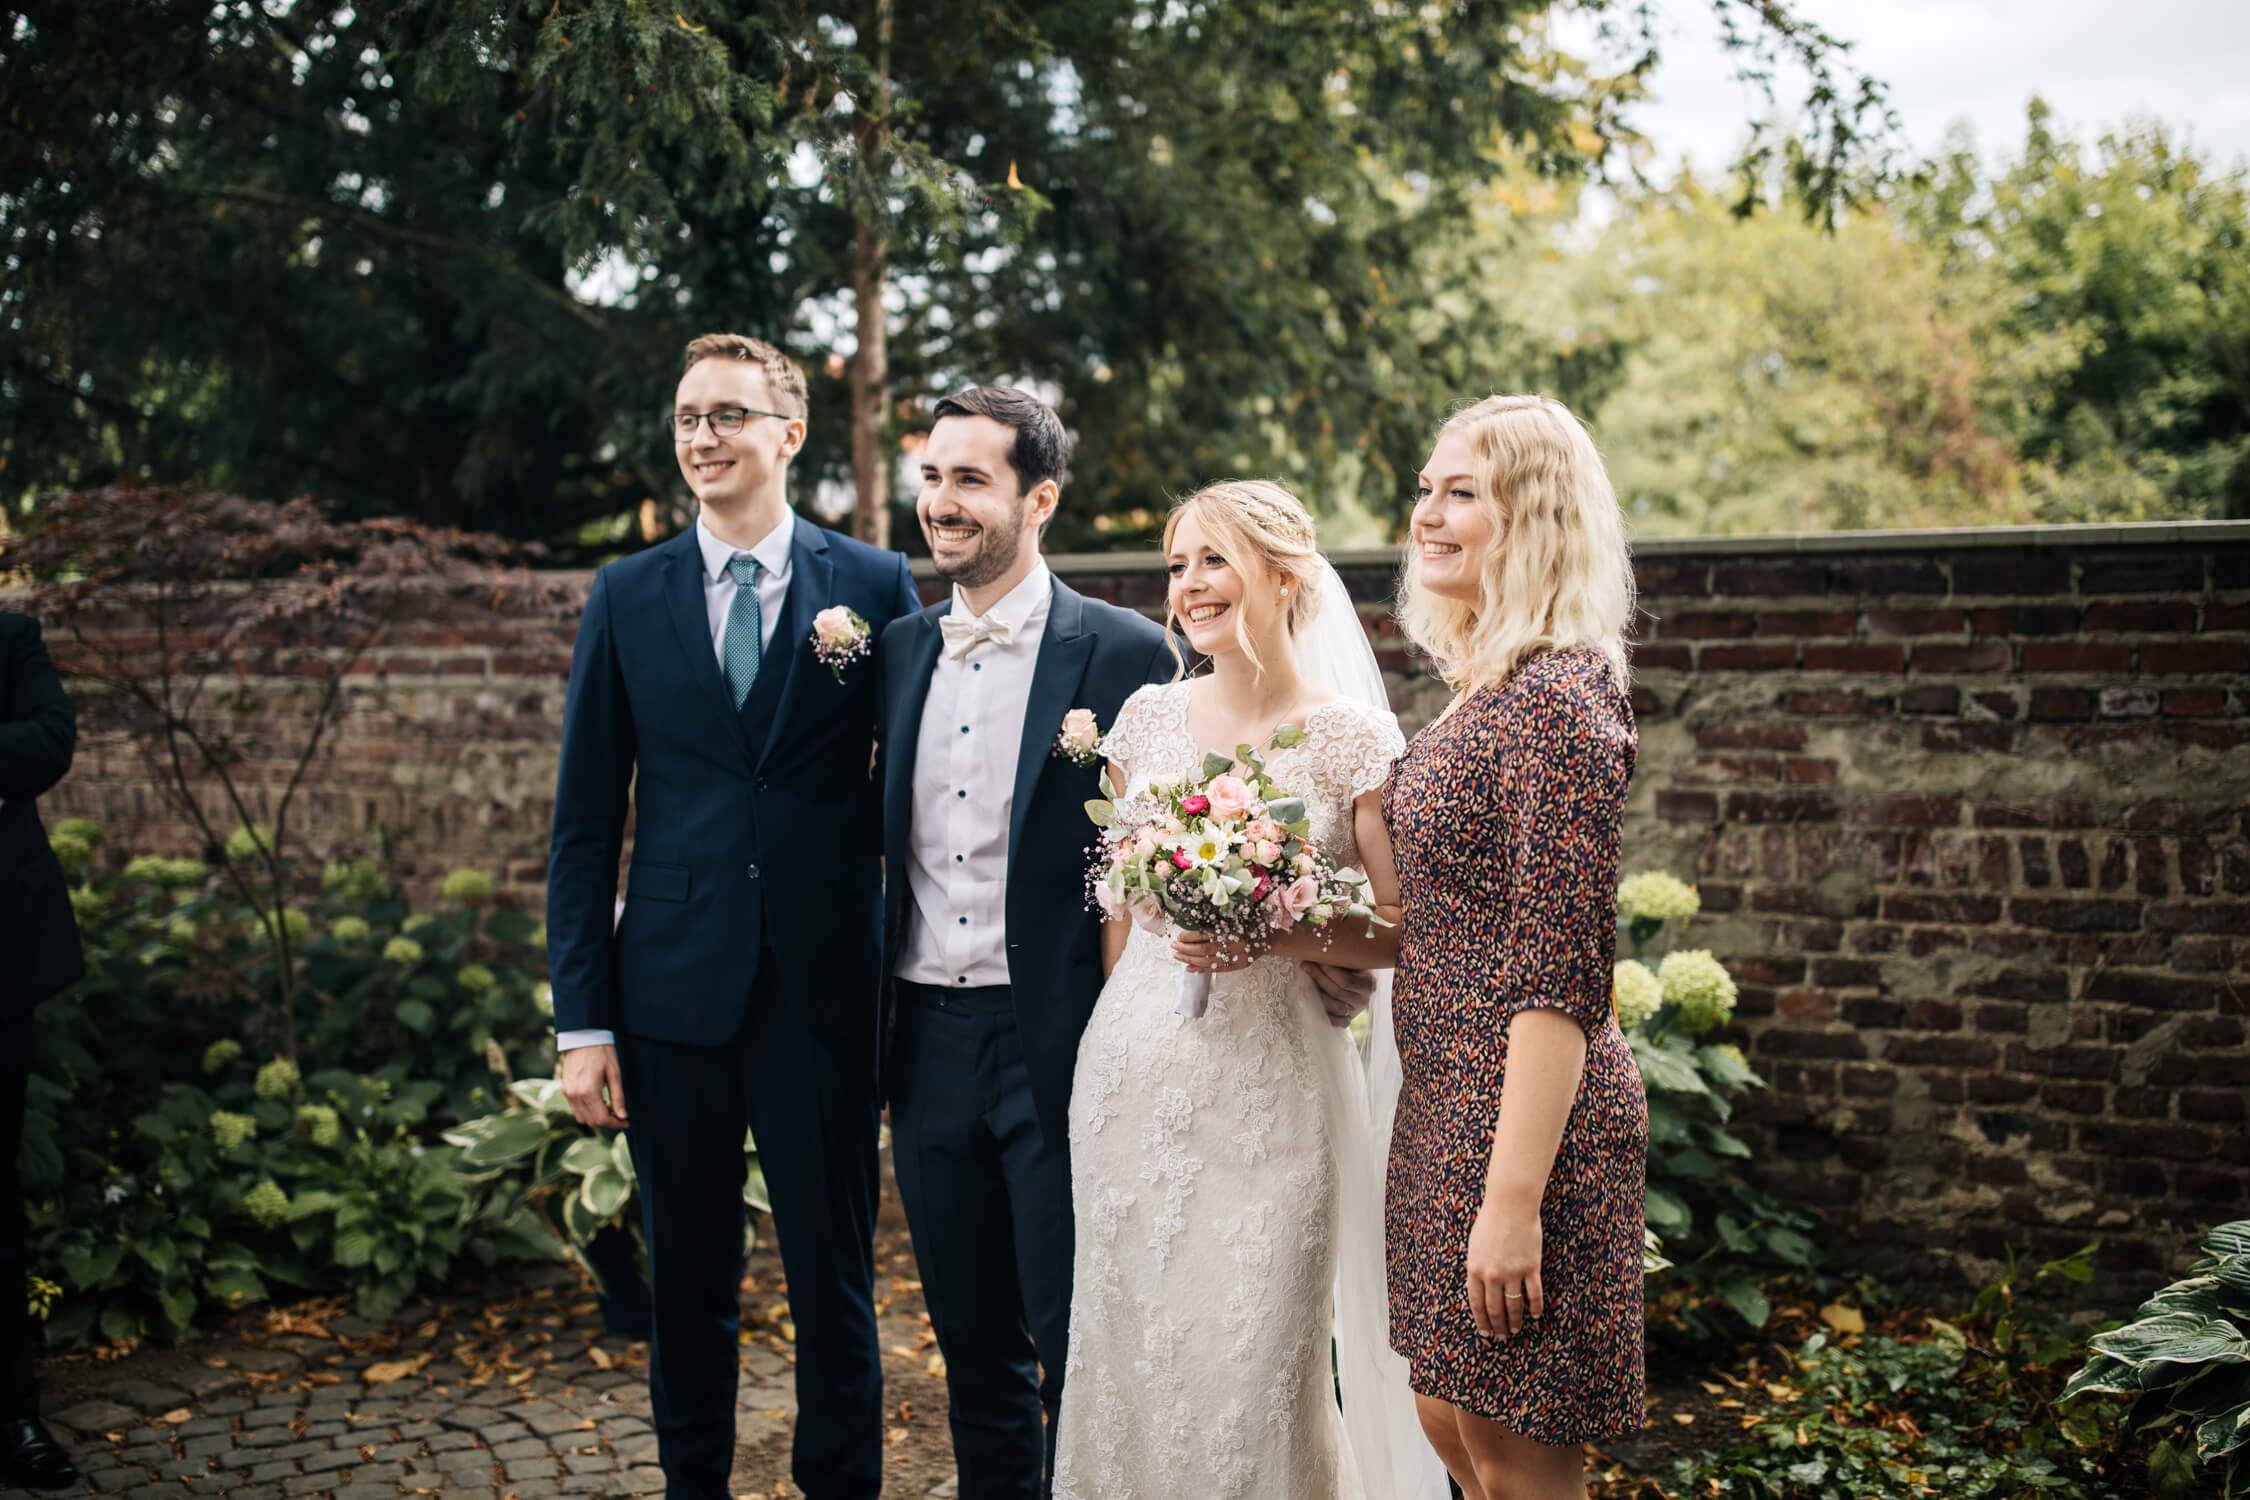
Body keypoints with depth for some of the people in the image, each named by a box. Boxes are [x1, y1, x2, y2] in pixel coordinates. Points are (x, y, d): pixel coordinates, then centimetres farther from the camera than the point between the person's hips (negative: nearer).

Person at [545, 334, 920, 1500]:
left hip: (825, 989, -1)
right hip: (674, 990, 2)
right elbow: (585, 823, 4)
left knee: (835, 1283, 9)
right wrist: (581, 1021, 0)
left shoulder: (876, 586, 1)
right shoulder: (626, 597, 5)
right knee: (687, 1285, 14)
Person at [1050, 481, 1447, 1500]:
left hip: (1270, 1082, -3)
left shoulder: (1355, 742, -7)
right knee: (1129, 1349, 11)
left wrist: (1276, 934, -18)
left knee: (1255, 1367, 3)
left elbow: (1402, 930, -4)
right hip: (1132, 1067, 4)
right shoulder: (1149, 717, 5)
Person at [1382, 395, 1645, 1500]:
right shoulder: (1482, 690, 11)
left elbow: (1561, 975, -22)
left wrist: (1514, 1199, -24)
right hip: (1446, 1104, 10)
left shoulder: (1558, 698, -19)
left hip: (1524, 1116, -10)